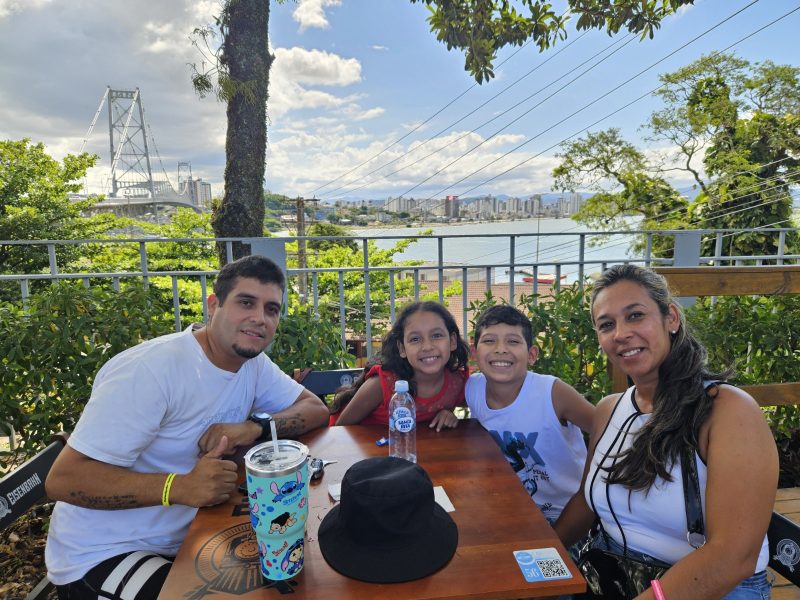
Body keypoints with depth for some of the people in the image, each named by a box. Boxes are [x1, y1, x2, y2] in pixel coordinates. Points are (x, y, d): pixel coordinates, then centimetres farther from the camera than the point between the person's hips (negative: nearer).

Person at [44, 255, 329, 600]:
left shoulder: (253, 362, -3)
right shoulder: (152, 369, -27)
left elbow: (316, 409, 0)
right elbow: (63, 479, -26)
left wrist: (256, 426, -19)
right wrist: (180, 487, -38)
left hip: (187, 538, 7)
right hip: (103, 554, -6)